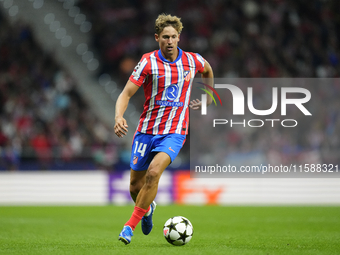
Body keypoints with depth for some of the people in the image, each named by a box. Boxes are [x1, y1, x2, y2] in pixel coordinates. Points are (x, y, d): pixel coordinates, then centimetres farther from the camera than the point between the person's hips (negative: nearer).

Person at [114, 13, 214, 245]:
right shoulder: (148, 62, -7)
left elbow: (208, 71, 27)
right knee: (135, 186, 5)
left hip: (174, 132, -1)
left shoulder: (193, 61, 0)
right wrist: (119, 117, -27)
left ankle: (131, 225, -16)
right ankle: (147, 208, 42)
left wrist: (208, 97, 26)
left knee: (153, 172, -26)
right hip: (147, 130, 1)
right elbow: (126, 94, -10)